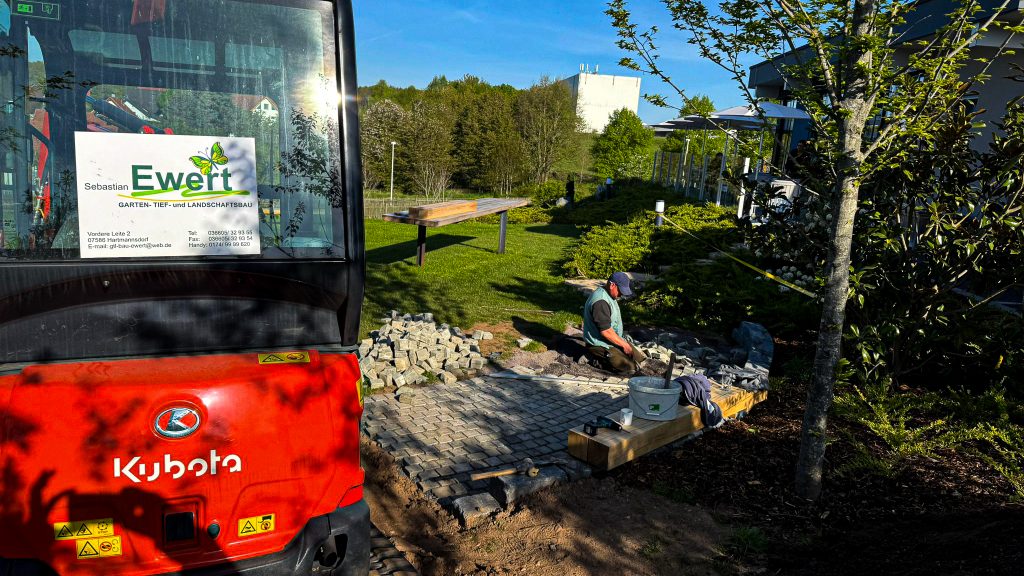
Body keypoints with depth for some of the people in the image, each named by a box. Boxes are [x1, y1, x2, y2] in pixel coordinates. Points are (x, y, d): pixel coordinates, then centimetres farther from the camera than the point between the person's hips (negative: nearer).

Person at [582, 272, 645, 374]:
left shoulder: (610, 296, 8)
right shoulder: (600, 301, -27)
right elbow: (605, 331, -28)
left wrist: (623, 341, 14)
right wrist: (624, 344, -17)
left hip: (613, 340, 11)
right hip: (599, 345, -11)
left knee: (639, 358, 10)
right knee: (630, 368, -18)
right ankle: (598, 361, -4)